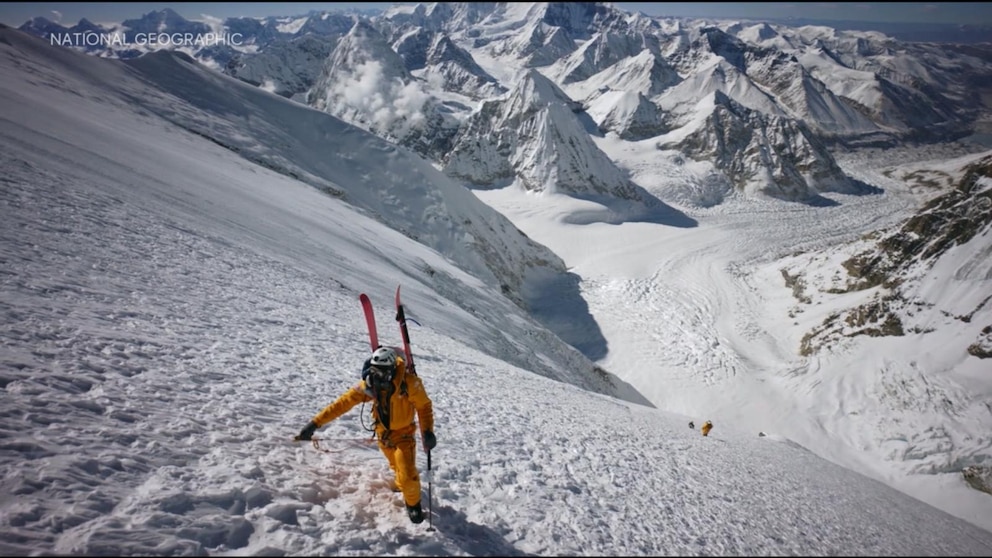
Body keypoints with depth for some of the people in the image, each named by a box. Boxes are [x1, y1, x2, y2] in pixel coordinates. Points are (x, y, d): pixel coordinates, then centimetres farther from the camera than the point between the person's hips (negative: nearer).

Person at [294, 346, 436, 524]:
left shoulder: (410, 383, -31)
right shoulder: (369, 385, -22)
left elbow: (424, 406, -17)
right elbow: (343, 402, -21)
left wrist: (427, 431, -29)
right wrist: (315, 423, -26)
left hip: (403, 433, -3)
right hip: (383, 434, 3)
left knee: (407, 475, -8)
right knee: (397, 467, 22)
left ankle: (413, 504, 22)